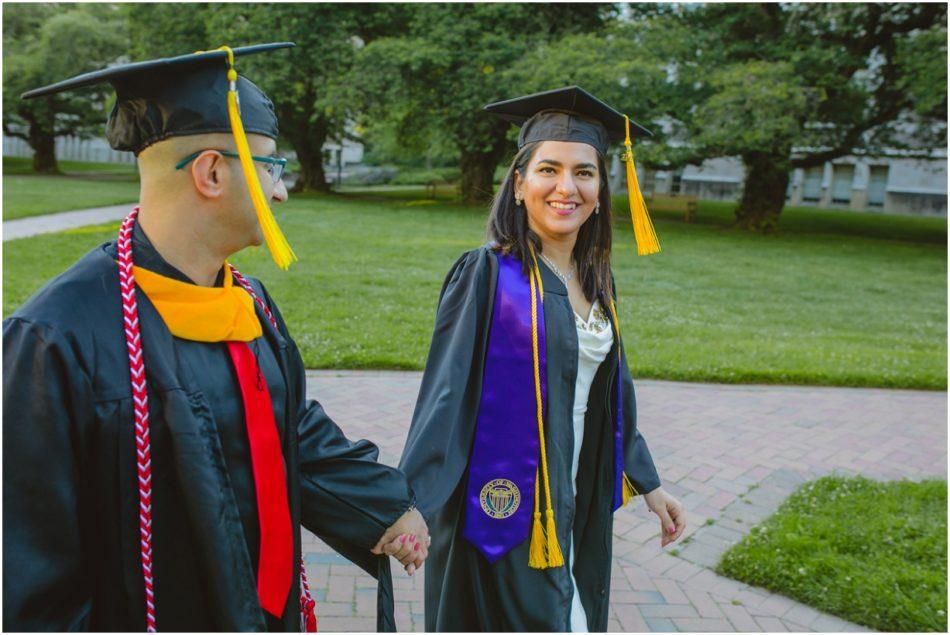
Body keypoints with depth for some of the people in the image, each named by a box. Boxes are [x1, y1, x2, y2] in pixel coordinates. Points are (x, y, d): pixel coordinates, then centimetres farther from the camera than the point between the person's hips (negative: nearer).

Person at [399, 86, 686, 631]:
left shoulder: (597, 284, 5)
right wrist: (413, 505, -23)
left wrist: (648, 483, 17)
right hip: (503, 508, -6)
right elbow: (447, 394, -18)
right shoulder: (487, 274, -14)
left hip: (575, 509, 7)